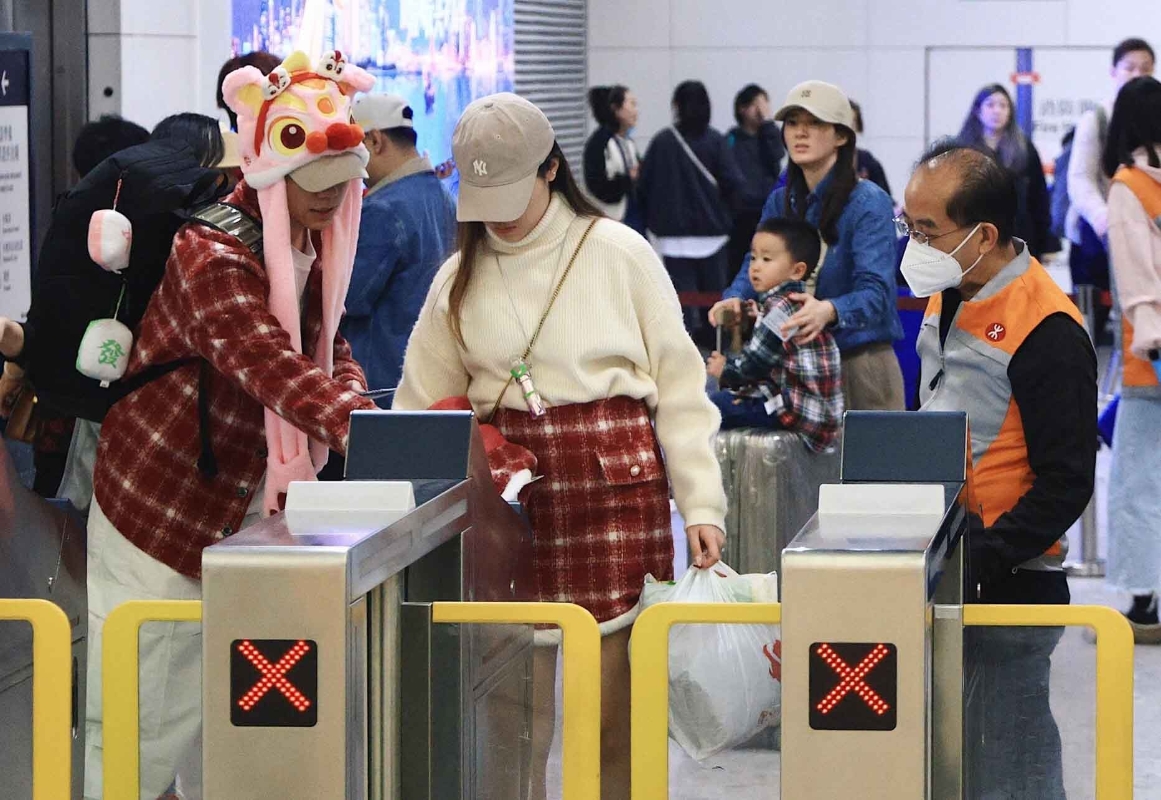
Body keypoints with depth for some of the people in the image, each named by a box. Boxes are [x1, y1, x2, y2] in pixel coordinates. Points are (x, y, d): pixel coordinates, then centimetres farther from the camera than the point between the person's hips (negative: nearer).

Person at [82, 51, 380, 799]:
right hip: (162, 510, -8)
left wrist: (355, 401, -15)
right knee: (147, 721, -1)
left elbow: (327, 345, 9)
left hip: (238, 510, 8)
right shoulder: (213, 258, -23)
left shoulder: (311, 251, 5)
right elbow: (272, 368, -35)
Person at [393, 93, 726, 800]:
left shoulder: (619, 255, -1)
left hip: (616, 487, -3)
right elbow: (422, 406, 11)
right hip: (507, 495, 3)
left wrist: (702, 504, -6)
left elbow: (679, 387, 0)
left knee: (617, 700, -2)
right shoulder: (461, 277, 9)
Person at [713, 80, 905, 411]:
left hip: (858, 362, -6)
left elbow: (875, 290, -22)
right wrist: (735, 299, -18)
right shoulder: (780, 202, 9)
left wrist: (829, 311, -43)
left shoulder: (868, 203, -12)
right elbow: (755, 267, 6)